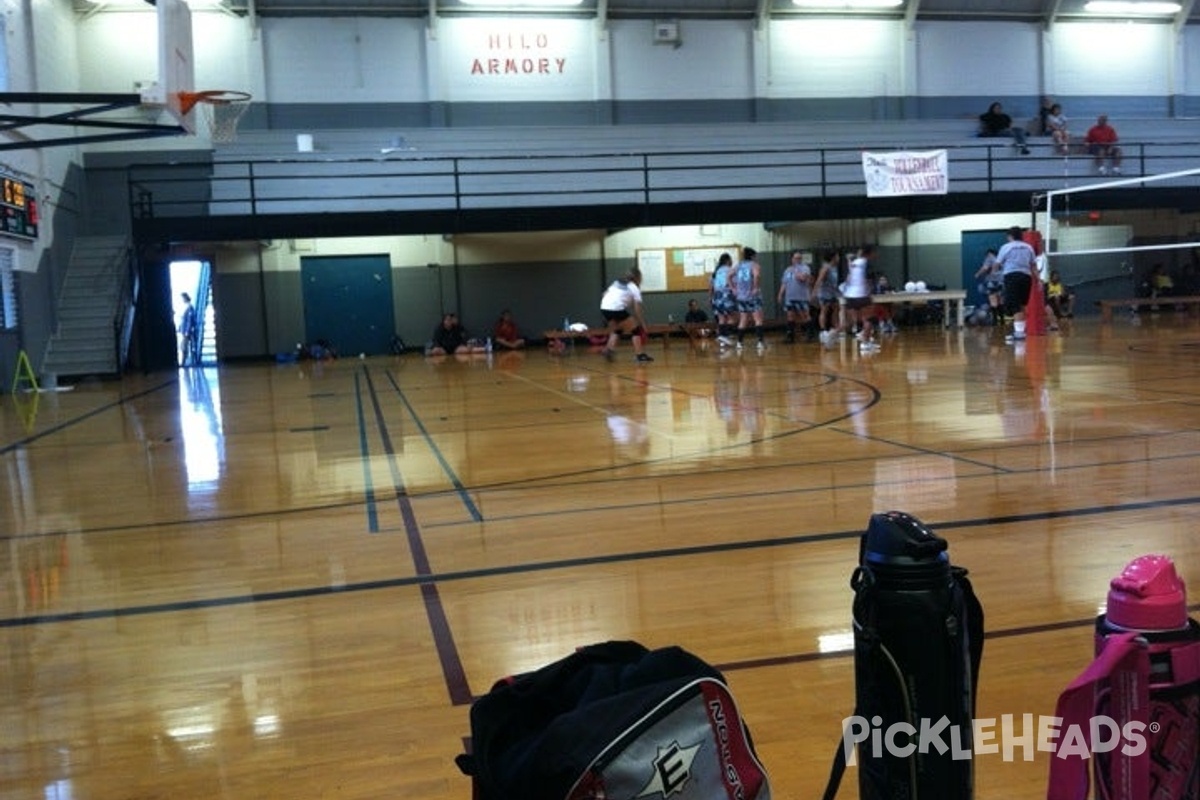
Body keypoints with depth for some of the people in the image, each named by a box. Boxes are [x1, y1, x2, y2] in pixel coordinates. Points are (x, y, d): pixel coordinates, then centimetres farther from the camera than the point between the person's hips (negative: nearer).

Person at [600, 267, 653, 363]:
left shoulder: (617, 282, 27)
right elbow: (637, 309, 5)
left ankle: (610, 349, 10)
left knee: (617, 329, 27)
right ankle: (639, 355, 2)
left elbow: (605, 294, 18)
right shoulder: (635, 288, 11)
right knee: (635, 329, 7)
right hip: (617, 309, -6)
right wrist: (643, 324, 11)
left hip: (604, 308, 6)